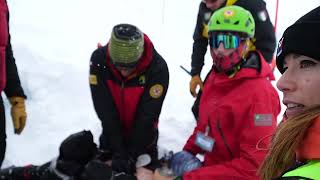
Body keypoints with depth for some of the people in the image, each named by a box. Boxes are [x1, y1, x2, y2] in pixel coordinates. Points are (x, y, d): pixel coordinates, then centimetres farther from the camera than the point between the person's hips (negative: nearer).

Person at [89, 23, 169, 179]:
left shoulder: (157, 67, -32)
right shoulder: (99, 59, -26)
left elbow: (147, 115, -26)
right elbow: (105, 110, -25)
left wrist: (132, 155, -22)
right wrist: (118, 151, -24)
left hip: (142, 136, -2)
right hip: (113, 133, 2)